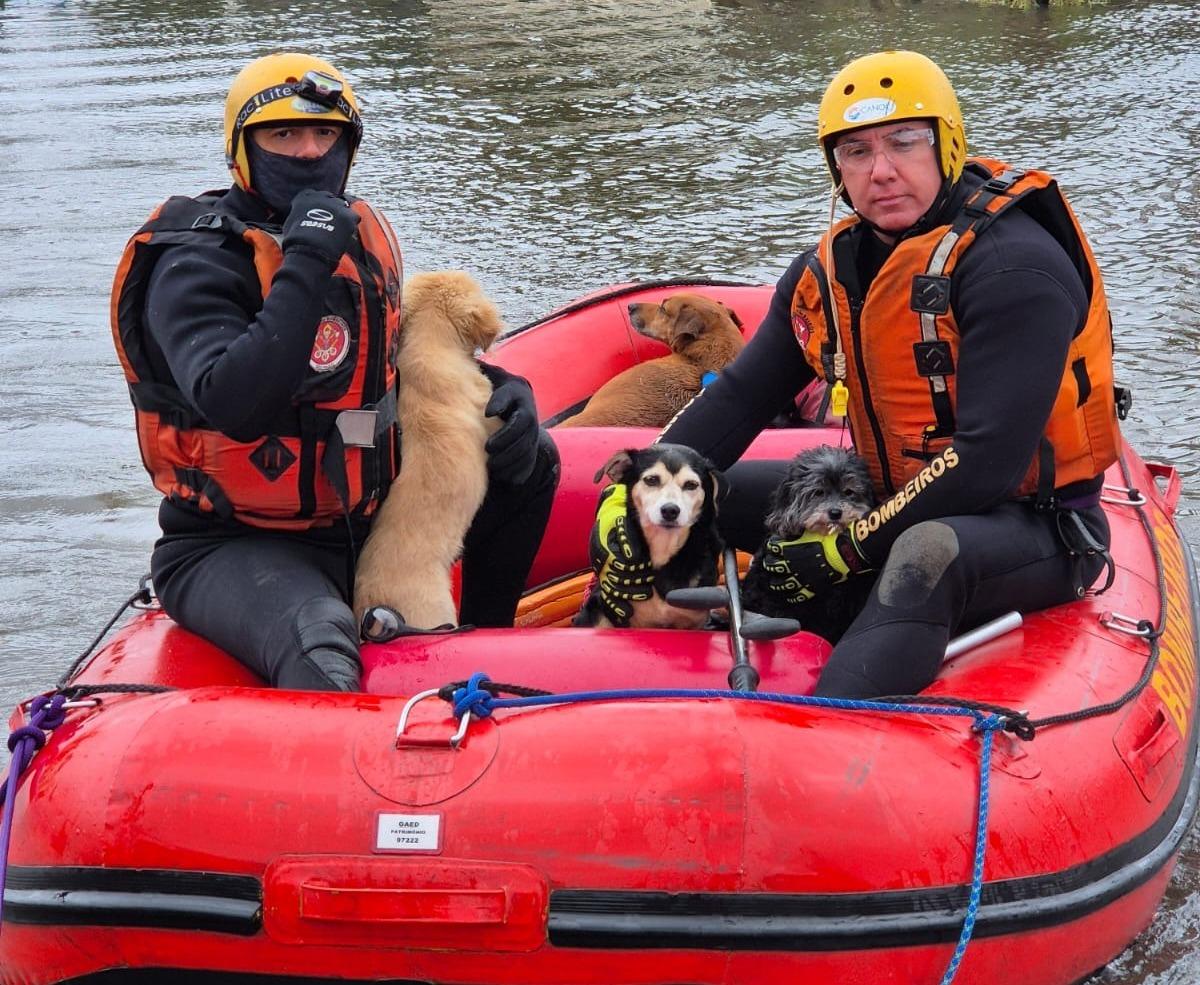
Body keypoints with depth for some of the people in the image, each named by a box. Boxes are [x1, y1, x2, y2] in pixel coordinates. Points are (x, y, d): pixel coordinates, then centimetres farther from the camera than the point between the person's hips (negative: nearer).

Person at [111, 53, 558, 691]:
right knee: (320, 655, -38)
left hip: (363, 525, 8)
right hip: (230, 550, -8)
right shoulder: (199, 264, -17)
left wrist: (499, 389, 4)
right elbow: (235, 407, -34)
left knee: (527, 459, 9)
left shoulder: (361, 235, 6)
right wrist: (306, 262, -31)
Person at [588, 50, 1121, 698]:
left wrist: (848, 551, -24)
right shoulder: (830, 271, 3)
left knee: (927, 554, -42)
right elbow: (739, 397, 7)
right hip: (895, 499, 8)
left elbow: (989, 462, -26)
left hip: (1037, 530, -8)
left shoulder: (1012, 267, -20)